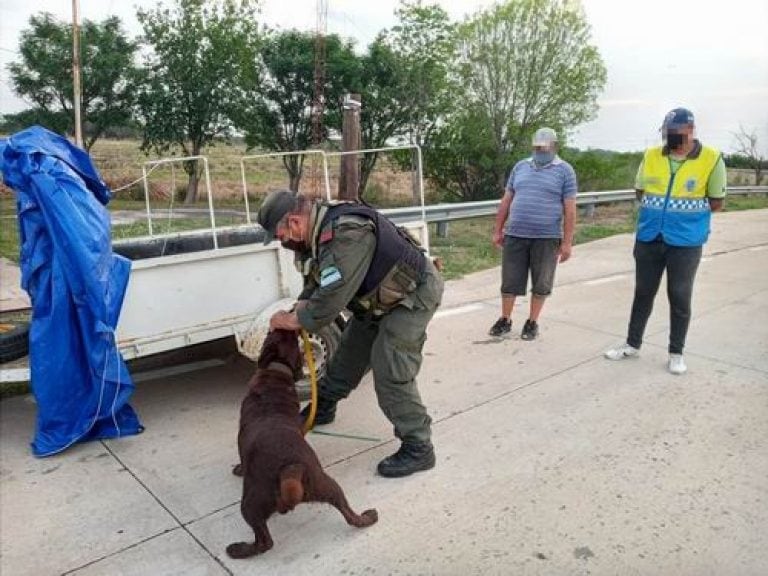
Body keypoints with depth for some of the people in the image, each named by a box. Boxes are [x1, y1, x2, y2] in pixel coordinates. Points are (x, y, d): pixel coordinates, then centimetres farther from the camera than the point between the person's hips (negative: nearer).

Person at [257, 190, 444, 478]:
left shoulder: (347, 234, -36)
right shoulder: (319, 230, -4)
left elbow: (330, 302, -36)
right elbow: (316, 284, 9)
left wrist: (289, 321, -21)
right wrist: (298, 310, -9)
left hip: (413, 294, -10)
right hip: (380, 296, 10)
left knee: (391, 373, -14)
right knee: (349, 352, 19)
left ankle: (418, 449, 0)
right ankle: (322, 407, 40)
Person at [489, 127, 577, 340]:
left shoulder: (564, 170, 0)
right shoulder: (520, 167, 11)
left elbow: (570, 209, -3)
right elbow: (506, 201, 13)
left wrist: (567, 242, -8)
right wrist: (498, 230, 10)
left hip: (547, 238, -3)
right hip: (515, 235, 3)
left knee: (540, 283, 8)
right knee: (510, 280, 8)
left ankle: (532, 322, 22)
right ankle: (505, 320, 22)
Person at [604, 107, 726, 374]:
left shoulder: (711, 159, -7)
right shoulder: (651, 156, 1)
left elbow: (716, 203, 0)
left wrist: (686, 207, -5)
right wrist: (675, 204, 2)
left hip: (685, 241, -3)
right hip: (649, 238, 3)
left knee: (680, 298, 6)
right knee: (643, 293, 13)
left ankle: (676, 353, 20)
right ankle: (632, 344, 27)